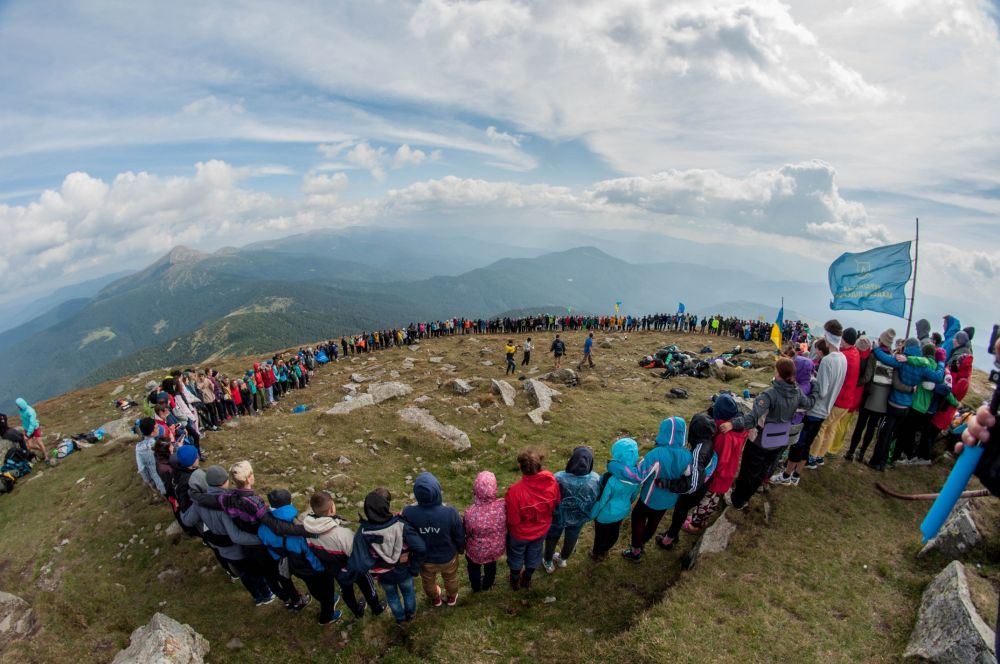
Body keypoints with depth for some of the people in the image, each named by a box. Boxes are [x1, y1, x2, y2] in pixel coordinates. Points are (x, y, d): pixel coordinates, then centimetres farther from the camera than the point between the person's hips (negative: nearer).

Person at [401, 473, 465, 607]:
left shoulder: (408, 513, -34)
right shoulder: (450, 512, -37)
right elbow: (460, 536, -18)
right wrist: (461, 548, 6)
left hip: (424, 558, 1)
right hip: (448, 557, -1)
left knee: (428, 581, 34)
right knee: (451, 578, 33)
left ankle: (435, 599, 62)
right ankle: (452, 597, 60)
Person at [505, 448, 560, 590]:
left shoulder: (515, 490, -42)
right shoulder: (552, 481, -28)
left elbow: (512, 520, -27)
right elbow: (556, 504, -8)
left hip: (520, 533, -3)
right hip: (542, 530, 3)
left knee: (516, 556, 29)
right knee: (534, 554, 32)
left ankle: (515, 581, 56)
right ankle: (527, 579, 58)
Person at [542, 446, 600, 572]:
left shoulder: (559, 478, -39)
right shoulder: (595, 479, -31)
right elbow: (596, 500, -10)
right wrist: (587, 514, 10)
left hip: (558, 517, -2)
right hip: (579, 517, 2)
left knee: (552, 538, 28)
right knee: (571, 539, 32)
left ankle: (548, 563, 52)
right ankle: (563, 559, 58)